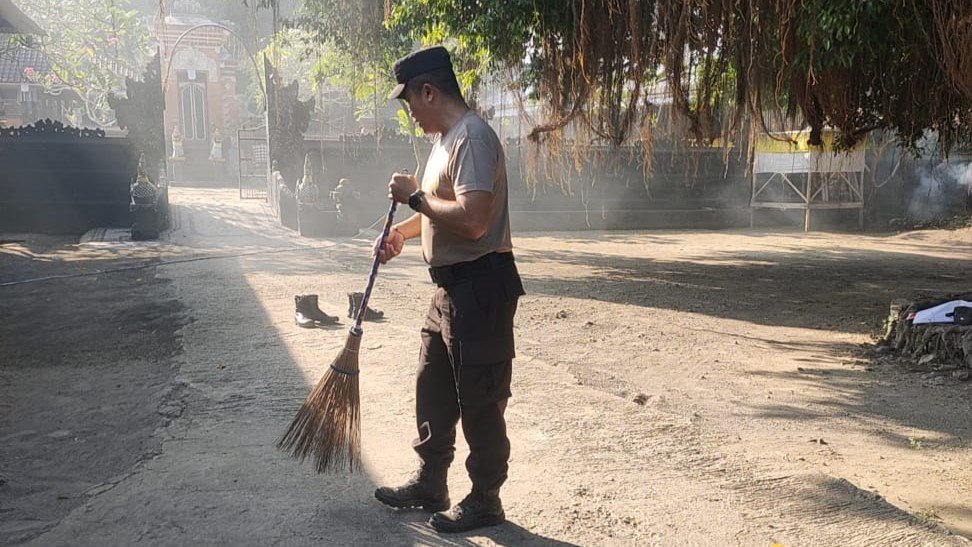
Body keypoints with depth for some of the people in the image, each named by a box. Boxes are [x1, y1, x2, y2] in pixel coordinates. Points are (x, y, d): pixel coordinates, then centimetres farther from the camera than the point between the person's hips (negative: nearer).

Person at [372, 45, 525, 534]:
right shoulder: (446, 138, 14)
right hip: (451, 287, 11)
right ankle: (430, 484, 34)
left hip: (479, 288, -11)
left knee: (479, 401, 2)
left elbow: (471, 220, -30)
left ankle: (485, 500, 18)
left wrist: (414, 196, -18)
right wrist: (402, 231, 15)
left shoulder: (472, 138, -19)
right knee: (432, 390, 19)